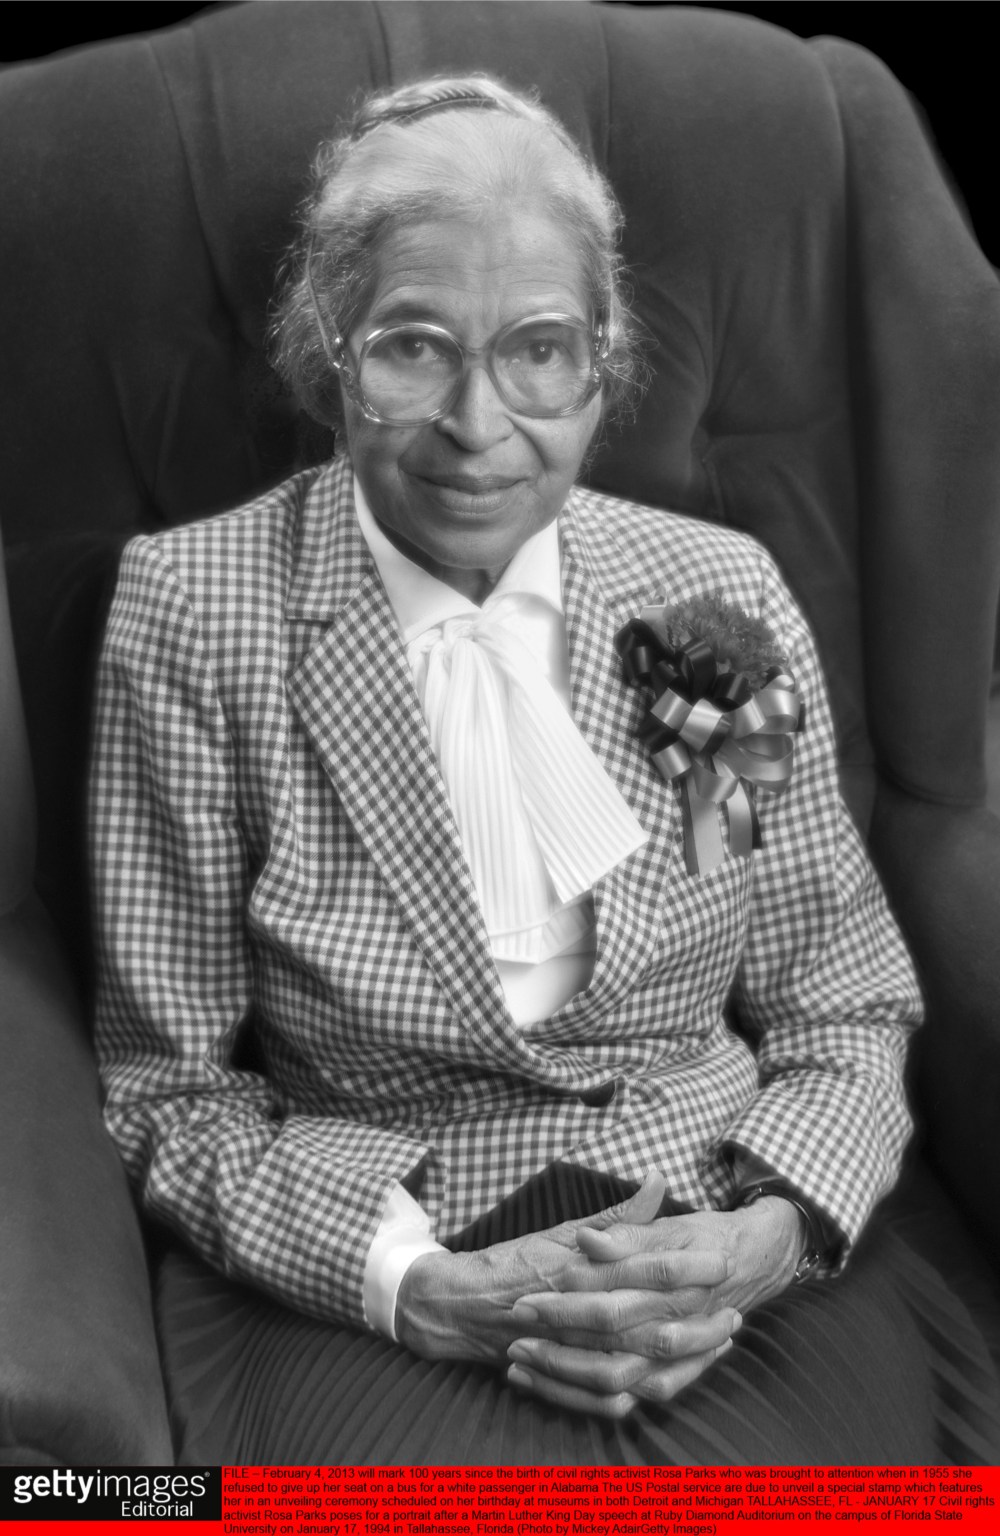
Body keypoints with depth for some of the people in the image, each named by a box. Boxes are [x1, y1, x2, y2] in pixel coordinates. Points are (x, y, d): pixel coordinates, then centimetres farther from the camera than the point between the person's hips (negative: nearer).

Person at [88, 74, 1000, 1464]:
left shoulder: (723, 593, 3)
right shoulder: (191, 614, -4)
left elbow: (847, 1007, 10)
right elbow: (170, 1089, 0)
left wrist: (765, 1239, -10)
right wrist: (429, 1289, -15)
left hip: (728, 1271, 3)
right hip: (366, 1283, -2)